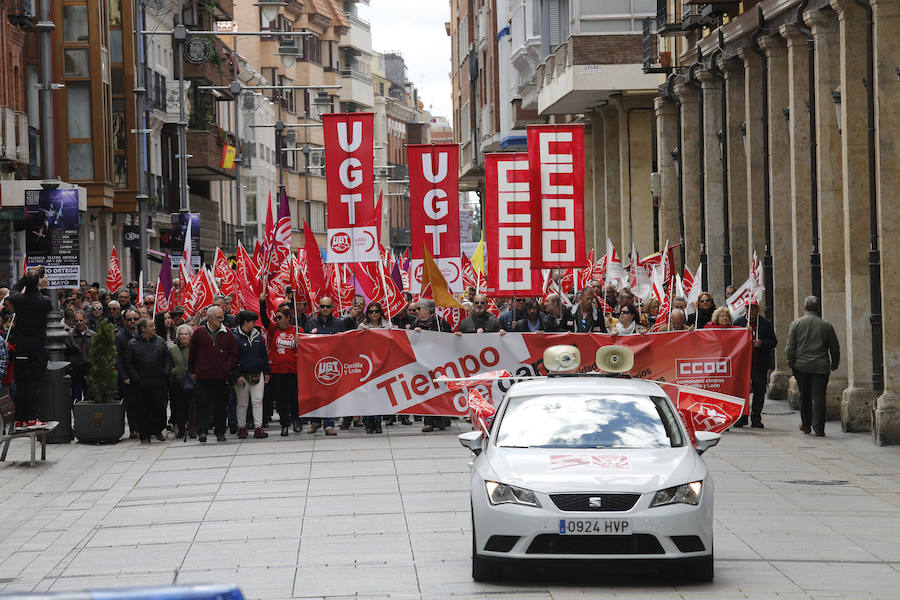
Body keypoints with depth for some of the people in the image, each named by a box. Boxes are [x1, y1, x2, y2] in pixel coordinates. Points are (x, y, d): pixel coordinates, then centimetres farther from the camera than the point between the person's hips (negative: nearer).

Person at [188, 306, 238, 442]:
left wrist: (226, 368, -3)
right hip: (203, 376, -2)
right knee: (203, 403, -8)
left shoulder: (227, 334, 6)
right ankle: (202, 431, -10)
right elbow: (192, 353, 10)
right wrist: (193, 371, 9)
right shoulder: (199, 333, 3)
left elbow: (234, 354, 9)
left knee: (220, 404, 7)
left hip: (221, 376, 2)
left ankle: (220, 432, 14)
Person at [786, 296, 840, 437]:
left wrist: (791, 363, 10)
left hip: (801, 367, 1)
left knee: (805, 397, 14)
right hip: (821, 367, -1)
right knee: (819, 397, -3)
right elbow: (835, 347, 6)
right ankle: (818, 428, -10)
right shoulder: (826, 325, 0)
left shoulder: (796, 324, 0)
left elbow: (790, 347, -1)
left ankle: (806, 425, 23)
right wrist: (835, 364, 20)